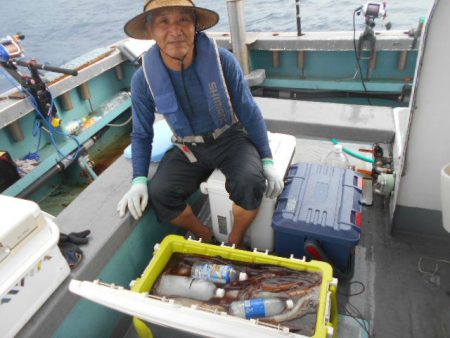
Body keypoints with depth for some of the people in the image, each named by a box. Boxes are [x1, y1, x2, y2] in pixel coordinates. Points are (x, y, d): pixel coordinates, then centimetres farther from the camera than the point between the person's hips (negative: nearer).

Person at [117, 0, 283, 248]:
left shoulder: (222, 60, -18)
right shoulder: (143, 78, -13)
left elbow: (249, 112, -8)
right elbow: (141, 134, 0)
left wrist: (267, 161, -8)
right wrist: (139, 180, -11)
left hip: (230, 138, -1)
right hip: (188, 147, 2)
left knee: (250, 182, -30)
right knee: (158, 194, -20)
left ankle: (235, 242, 2)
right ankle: (206, 237, 9)